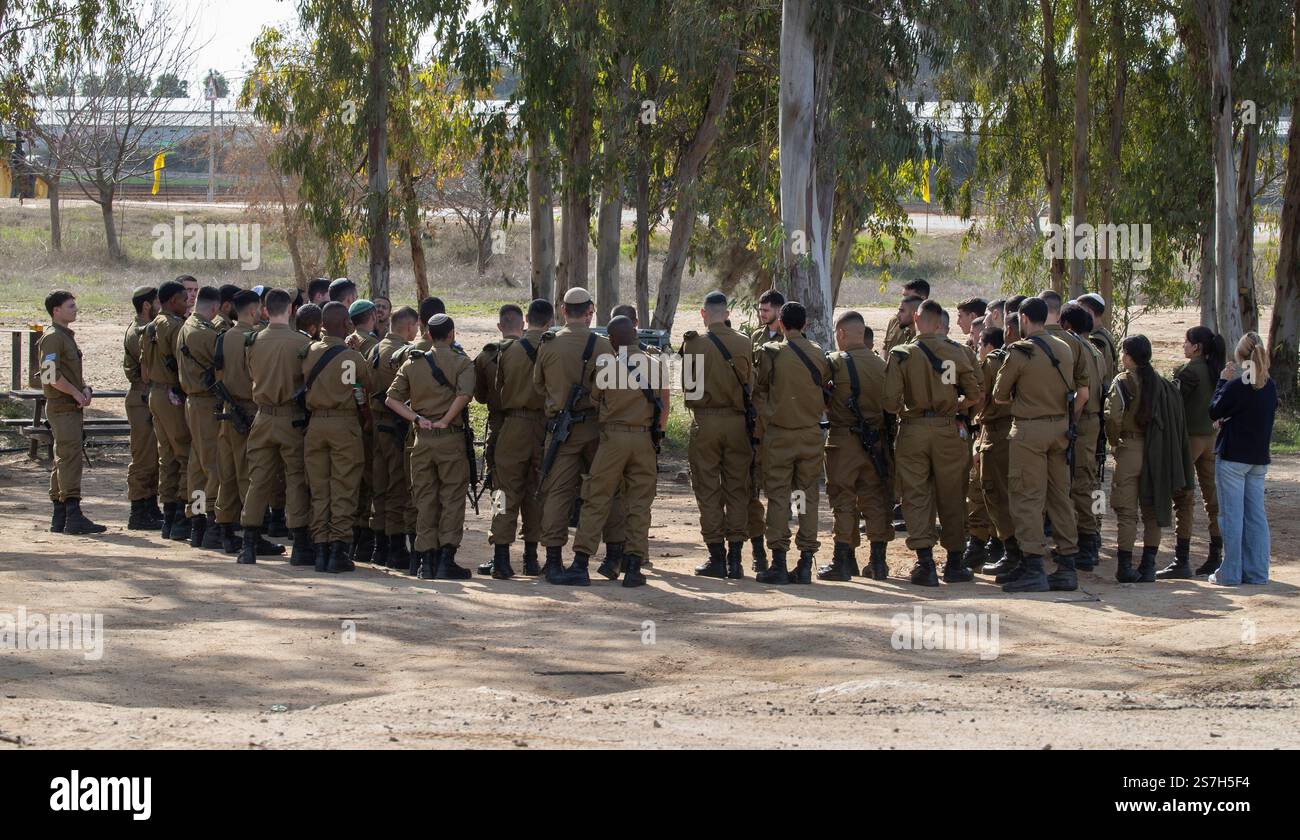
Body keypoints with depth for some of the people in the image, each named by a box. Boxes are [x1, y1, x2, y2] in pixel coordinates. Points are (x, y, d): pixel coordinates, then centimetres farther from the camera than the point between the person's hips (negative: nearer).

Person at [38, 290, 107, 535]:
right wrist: (77, 394, -14)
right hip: (62, 409, -10)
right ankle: (73, 516, -19)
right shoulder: (52, 337, -11)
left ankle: (59, 518, 15)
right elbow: (51, 375, -20)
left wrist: (84, 388, 8)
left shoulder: (67, 336, 20)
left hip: (72, 407, 10)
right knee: (71, 459, -14)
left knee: (64, 460, 11)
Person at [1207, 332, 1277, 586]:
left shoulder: (1236, 385, -17)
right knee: (1256, 515, 10)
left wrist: (1223, 381, 1)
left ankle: (1231, 572, 0)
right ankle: (1257, 572, 11)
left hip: (1232, 456, -6)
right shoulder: (1270, 386, 3)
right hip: (1259, 457, 6)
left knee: (1232, 515, -1)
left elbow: (1214, 412, -5)